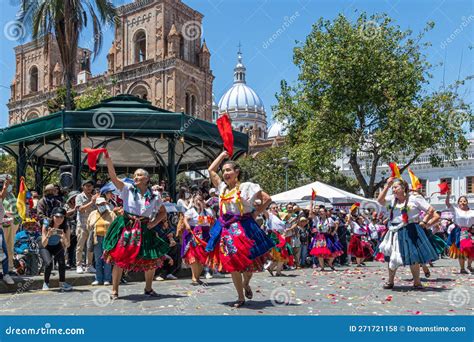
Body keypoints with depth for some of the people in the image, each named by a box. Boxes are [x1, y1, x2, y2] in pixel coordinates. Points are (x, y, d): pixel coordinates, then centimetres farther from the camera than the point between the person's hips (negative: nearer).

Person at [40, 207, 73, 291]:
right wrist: (48, 235, -44)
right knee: (48, 263, -26)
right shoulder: (46, 225, -26)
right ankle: (46, 283, -2)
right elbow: (43, 244, -26)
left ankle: (62, 283, -6)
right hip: (46, 247, -2)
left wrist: (64, 238, -41)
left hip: (57, 247, 2)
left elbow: (67, 245, -21)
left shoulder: (65, 227, -21)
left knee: (62, 262, -25)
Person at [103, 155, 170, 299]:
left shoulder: (154, 196, 4)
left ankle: (148, 288, 28)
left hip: (145, 230, 2)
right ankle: (114, 290, 12)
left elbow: (163, 212, 15)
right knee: (119, 259, -3)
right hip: (127, 227, -2)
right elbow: (113, 177, -14)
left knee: (152, 261, 6)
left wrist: (154, 222, -3)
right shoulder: (128, 189, -1)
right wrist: (108, 160, -26)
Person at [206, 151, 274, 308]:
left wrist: (256, 213, -3)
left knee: (248, 262, -1)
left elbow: (267, 199, -2)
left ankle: (246, 285, 33)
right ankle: (241, 297, 18)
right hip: (227, 229, 4)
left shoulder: (247, 187, -4)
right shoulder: (222, 187, 10)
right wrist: (223, 154, 20)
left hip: (243, 228, -4)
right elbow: (211, 170, 16)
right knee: (232, 265, 4)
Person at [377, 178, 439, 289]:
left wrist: (424, 222, -4)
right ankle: (390, 281, 17)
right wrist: (387, 186, -6)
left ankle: (417, 282, 16)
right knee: (392, 257, 5)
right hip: (396, 232, 4)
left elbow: (431, 210, -2)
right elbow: (380, 200, -7)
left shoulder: (414, 199, -5)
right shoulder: (392, 199, 8)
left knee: (413, 258, 0)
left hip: (410, 232, -4)